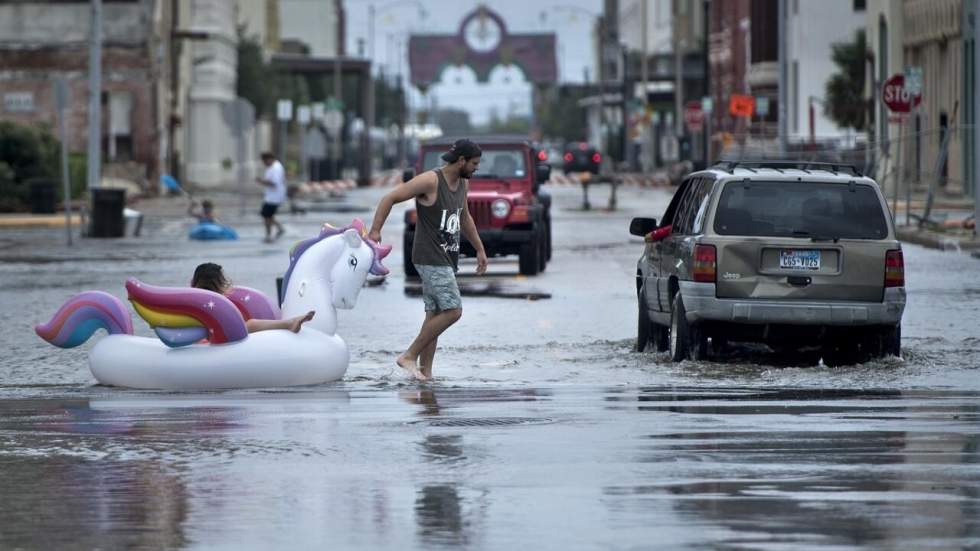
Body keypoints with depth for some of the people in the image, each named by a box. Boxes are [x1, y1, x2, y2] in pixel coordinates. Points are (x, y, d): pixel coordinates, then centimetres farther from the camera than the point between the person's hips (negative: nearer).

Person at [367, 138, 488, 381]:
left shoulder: (462, 183, 12)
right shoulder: (430, 181, -15)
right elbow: (390, 198, -14)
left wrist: (479, 249, 29)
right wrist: (375, 231, -23)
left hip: (447, 259, 9)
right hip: (430, 258, -9)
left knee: (435, 315, 6)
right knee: (453, 311, -15)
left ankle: (425, 372, 7)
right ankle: (409, 356, -8)